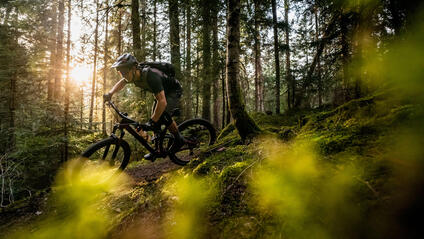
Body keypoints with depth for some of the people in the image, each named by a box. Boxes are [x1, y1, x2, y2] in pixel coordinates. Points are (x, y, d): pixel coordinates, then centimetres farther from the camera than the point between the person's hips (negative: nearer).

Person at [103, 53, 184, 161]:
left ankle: (179, 139, -7)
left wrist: (151, 122, -44)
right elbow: (121, 83, 9)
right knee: (156, 120, 0)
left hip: (174, 91, -8)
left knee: (163, 114, -27)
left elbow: (162, 102, -45)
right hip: (161, 92, 8)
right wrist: (110, 93, -7)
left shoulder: (150, 75, -40)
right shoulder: (134, 74, -14)